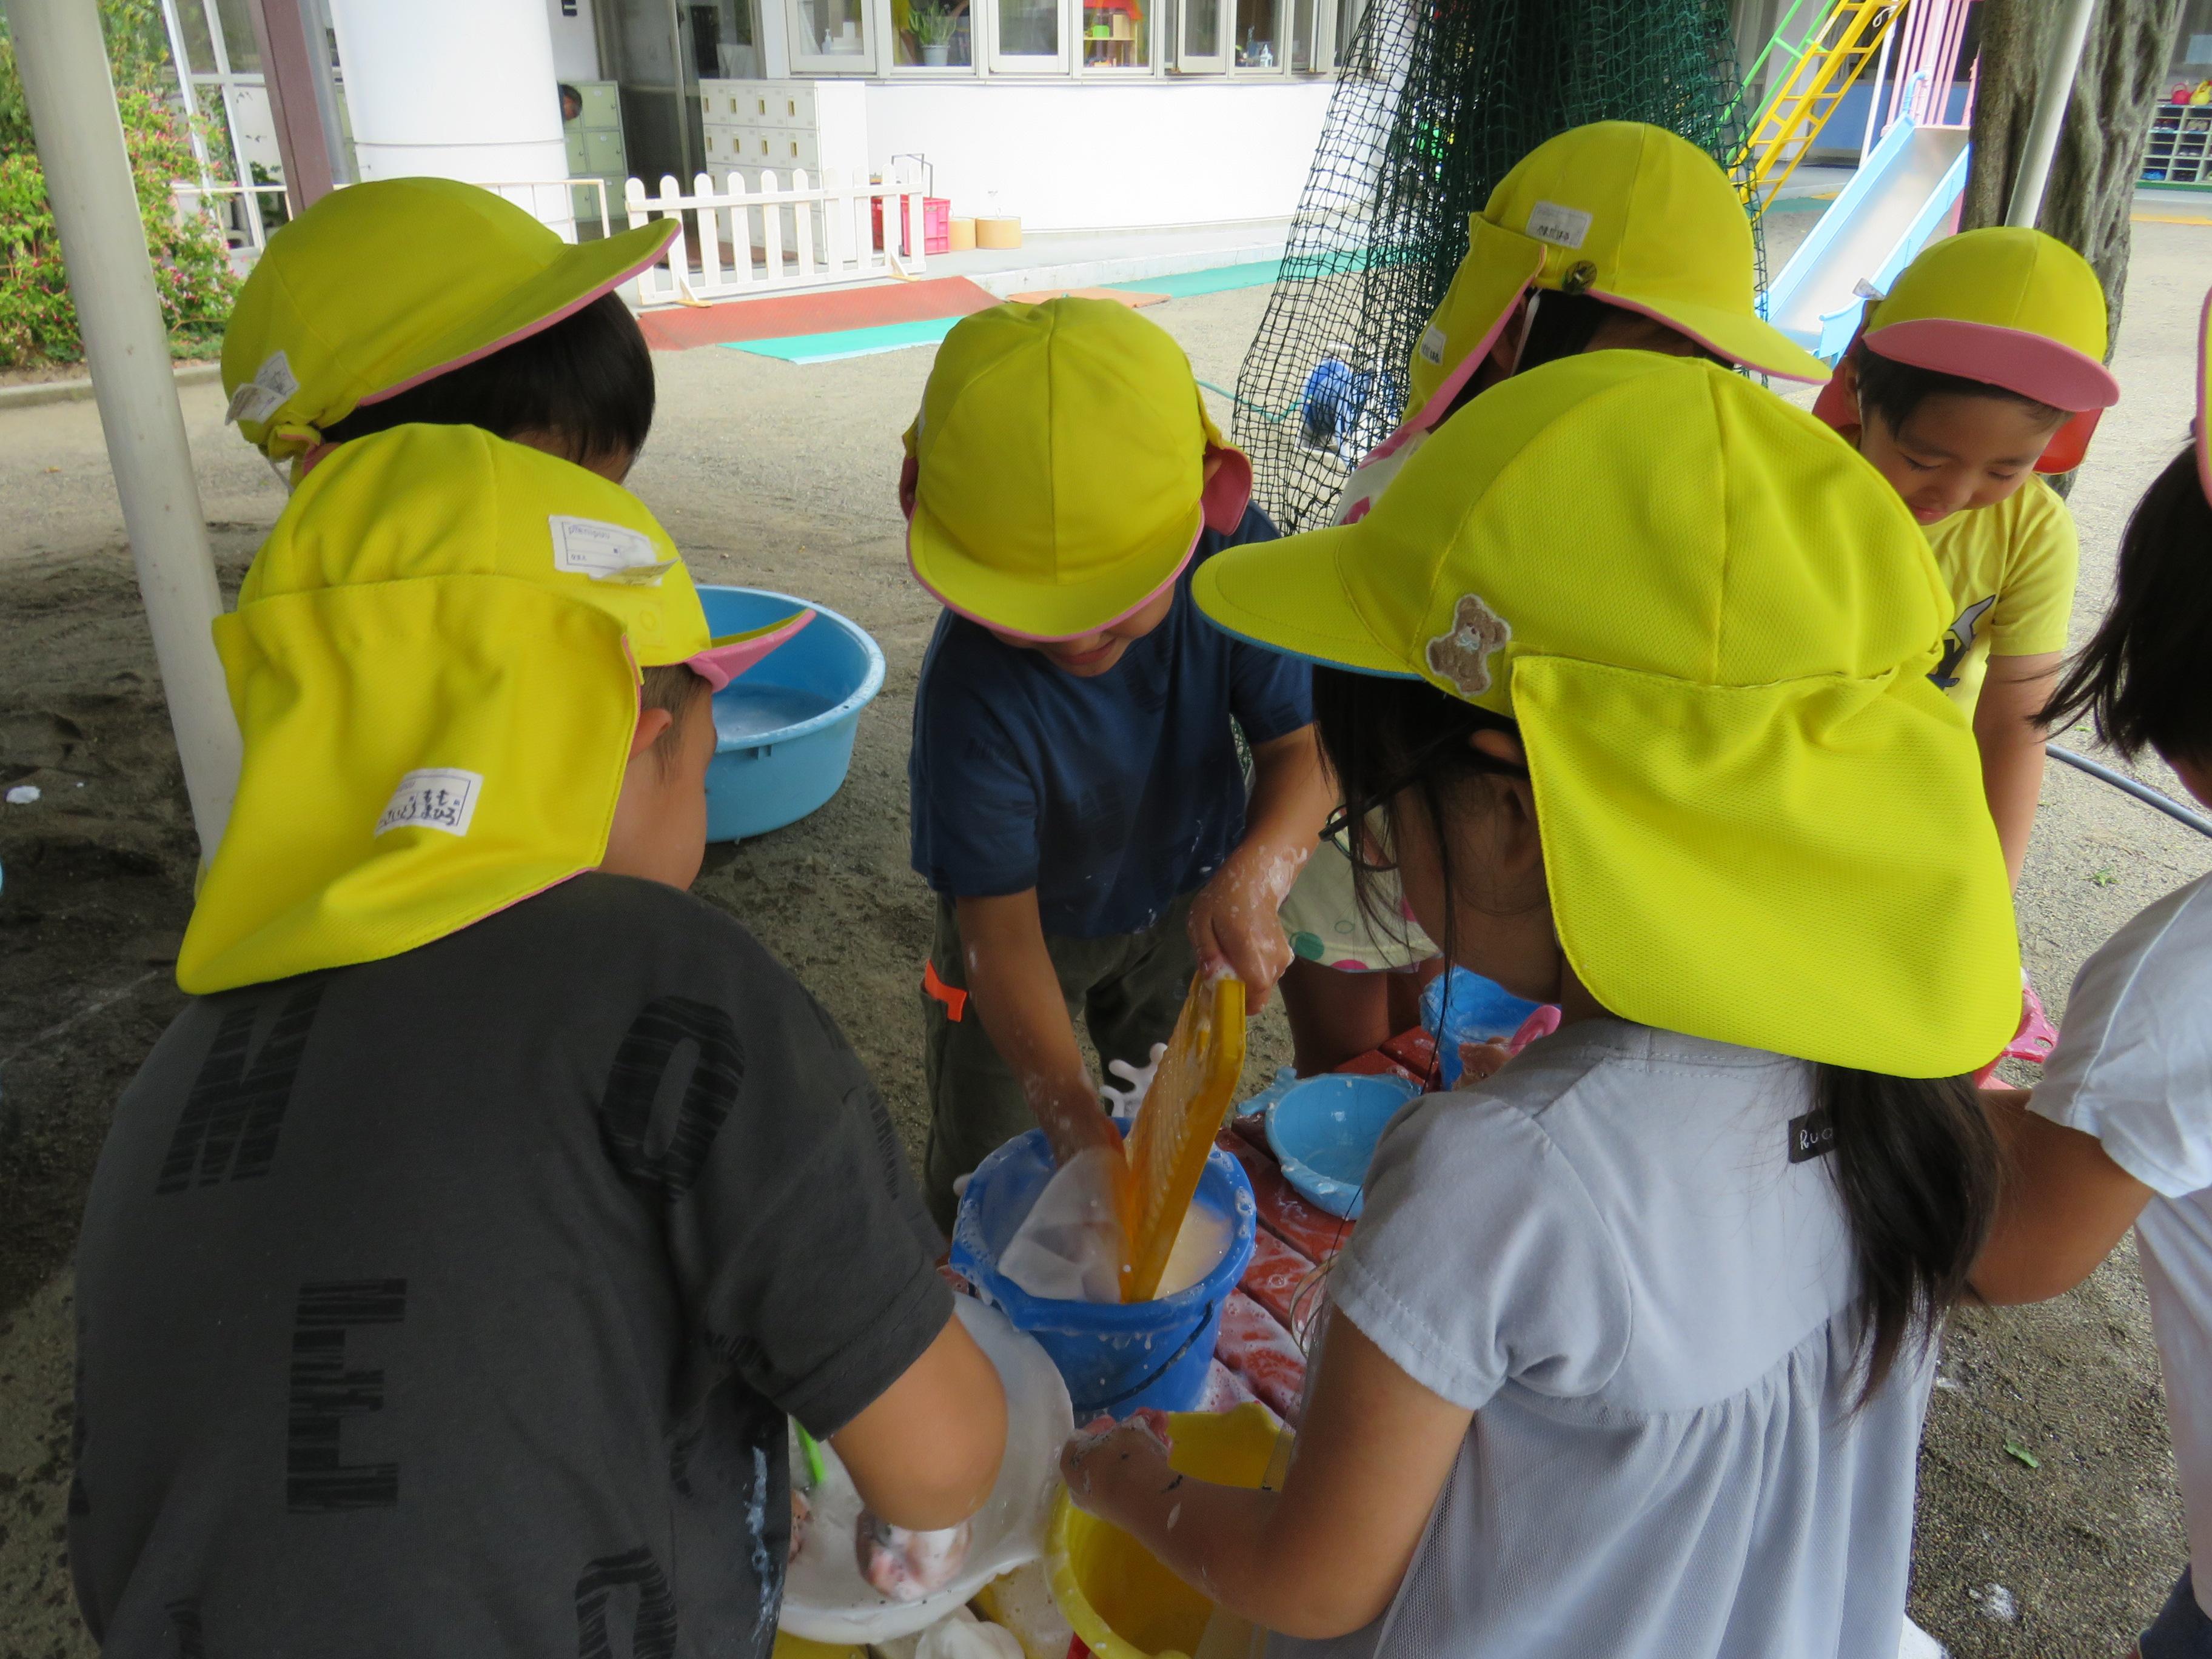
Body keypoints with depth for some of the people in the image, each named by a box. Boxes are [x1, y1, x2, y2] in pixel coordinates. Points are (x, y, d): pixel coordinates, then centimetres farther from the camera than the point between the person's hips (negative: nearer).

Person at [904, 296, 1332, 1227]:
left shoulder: (1232, 553, -30)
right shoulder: (974, 693, -39)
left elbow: (1301, 743, -23)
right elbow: (1002, 926, -34)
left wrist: (1254, 878, -43)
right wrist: (1074, 1118, -44)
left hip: (1184, 898, 3)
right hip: (1041, 926, -3)